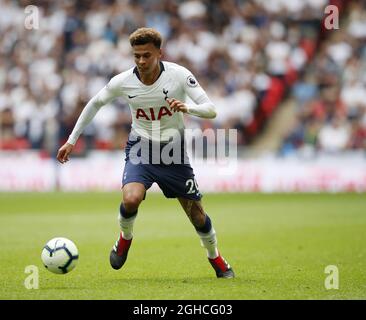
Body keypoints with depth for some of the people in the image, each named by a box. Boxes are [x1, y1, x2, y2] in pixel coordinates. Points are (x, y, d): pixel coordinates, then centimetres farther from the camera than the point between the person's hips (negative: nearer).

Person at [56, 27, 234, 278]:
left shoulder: (179, 74, -17)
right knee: (131, 199, -28)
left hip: (174, 153, 0)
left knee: (197, 214, 5)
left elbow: (211, 110, -19)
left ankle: (215, 258, 34)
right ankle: (125, 238, 6)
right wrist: (72, 140, 6)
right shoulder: (123, 82, -13)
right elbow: (95, 104, 6)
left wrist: (187, 108, -41)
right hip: (140, 150, 0)